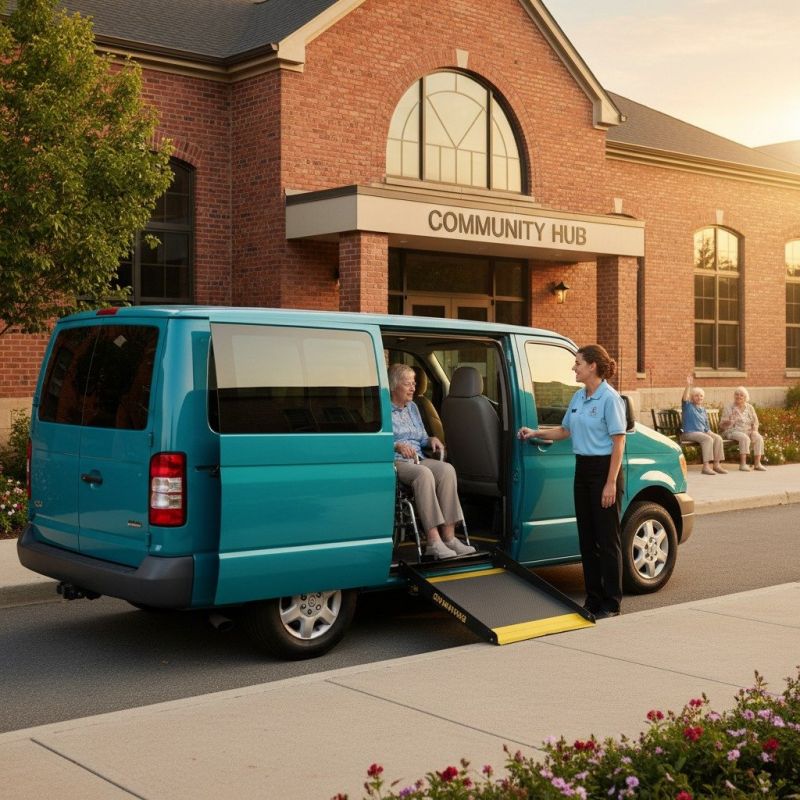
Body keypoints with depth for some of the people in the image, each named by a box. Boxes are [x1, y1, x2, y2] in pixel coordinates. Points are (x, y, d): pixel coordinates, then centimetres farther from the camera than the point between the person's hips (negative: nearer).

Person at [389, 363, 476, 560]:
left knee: (447, 469, -26)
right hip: (395, 462, -6)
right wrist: (397, 446, -22)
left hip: (418, 459, 6)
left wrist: (432, 440, 6)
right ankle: (433, 541, -42)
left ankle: (449, 536, -31)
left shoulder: (412, 407, 24)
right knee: (424, 474, -37)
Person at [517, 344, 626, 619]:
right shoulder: (578, 397, 11)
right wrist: (536, 433, 8)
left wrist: (611, 483, -18)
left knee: (607, 538, -2)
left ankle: (611, 603, 5)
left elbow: (618, 442, -15)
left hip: (604, 469, -8)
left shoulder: (610, 398, -13)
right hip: (582, 469, 8)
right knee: (587, 537, 10)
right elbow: (564, 430, 23)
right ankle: (593, 599, 18)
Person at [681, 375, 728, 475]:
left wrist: (711, 433, 3)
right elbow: (684, 398, -21)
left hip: (702, 433, 7)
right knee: (708, 439, -31)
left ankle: (716, 464, -17)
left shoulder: (703, 410, 21)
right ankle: (706, 466, -35)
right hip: (689, 433, -7)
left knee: (718, 438, -18)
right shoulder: (688, 406, 2)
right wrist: (688, 385, -32)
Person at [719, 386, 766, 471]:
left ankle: (757, 463, -25)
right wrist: (729, 422, -25)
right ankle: (743, 464, -36)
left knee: (758, 438, -26)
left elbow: (755, 422, 13)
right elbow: (722, 425, -3)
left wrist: (754, 431, -8)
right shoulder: (728, 408, 2)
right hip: (733, 431, -4)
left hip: (748, 431, 4)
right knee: (745, 438, -35)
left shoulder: (749, 408, 12)